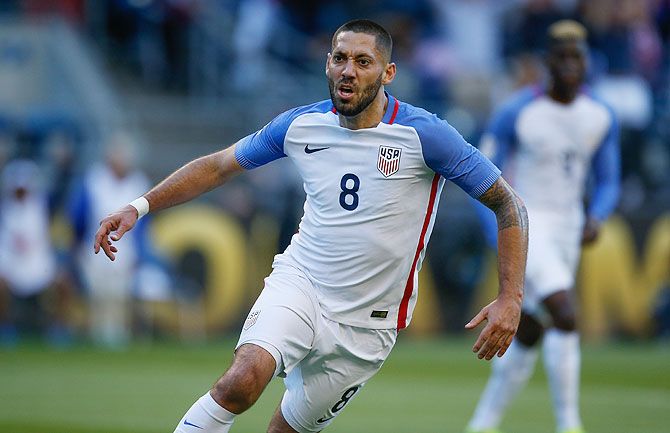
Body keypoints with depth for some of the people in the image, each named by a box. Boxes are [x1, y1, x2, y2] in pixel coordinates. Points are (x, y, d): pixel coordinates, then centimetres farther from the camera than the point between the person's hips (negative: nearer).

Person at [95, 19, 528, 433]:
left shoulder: (424, 135, -13)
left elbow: (508, 204, -8)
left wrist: (511, 298, -17)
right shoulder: (301, 125, -2)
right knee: (243, 379, -27)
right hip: (298, 282, 1)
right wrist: (139, 207, 3)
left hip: (366, 325, -1)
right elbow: (218, 166, 12)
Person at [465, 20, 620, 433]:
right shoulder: (516, 113, -14)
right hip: (526, 225, -6)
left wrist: (595, 219, -11)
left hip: (568, 229, 6)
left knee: (528, 338, 11)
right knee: (566, 318, -23)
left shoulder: (602, 118, 0)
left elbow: (608, 182, 10)